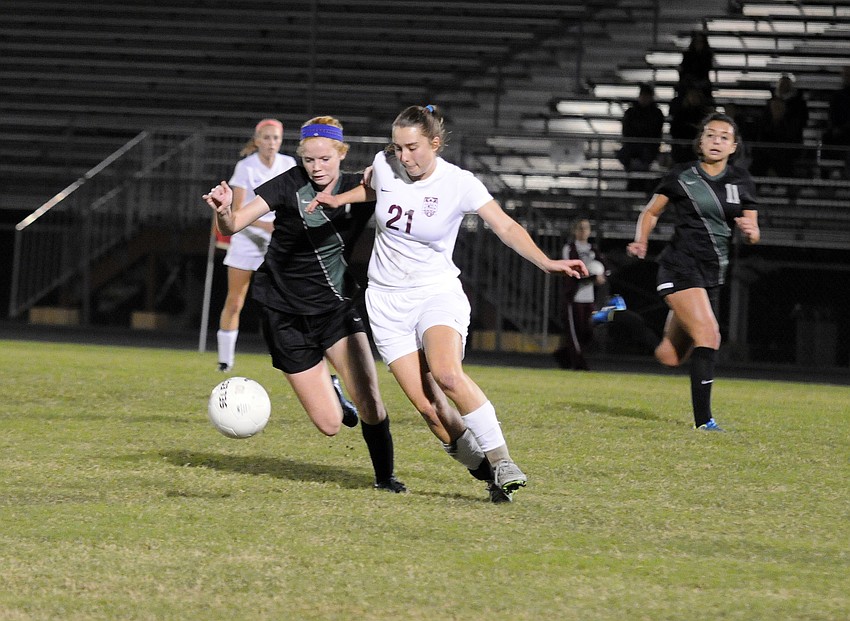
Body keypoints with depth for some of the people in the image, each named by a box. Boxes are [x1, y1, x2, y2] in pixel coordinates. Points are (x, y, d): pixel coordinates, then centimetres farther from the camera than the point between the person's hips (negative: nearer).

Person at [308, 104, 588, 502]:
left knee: (446, 374, -32)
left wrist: (546, 262, -30)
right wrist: (338, 199, 11)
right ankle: (481, 465, 4)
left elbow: (506, 226, -17)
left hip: (437, 292, -3)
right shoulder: (384, 166, -2)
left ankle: (501, 461, -21)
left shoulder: (459, 183, -12)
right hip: (387, 300, 3)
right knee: (426, 403, -13)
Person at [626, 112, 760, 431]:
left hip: (712, 274, 5)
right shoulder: (681, 176, -1)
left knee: (670, 357, 8)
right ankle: (703, 419, -21)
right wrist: (641, 241, -8)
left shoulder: (742, 182, 9)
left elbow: (752, 232, 9)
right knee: (708, 333, -23)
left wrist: (750, 231, -14)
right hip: (681, 267, -5)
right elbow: (651, 212, 10)